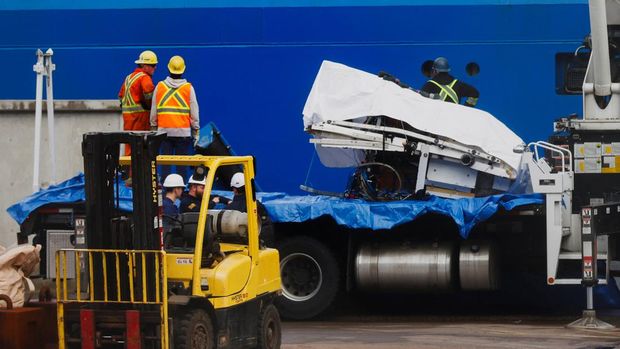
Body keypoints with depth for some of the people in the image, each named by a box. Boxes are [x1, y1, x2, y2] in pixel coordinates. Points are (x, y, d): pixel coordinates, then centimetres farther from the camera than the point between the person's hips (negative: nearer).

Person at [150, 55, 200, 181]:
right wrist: (196, 130, 10)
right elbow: (194, 113, 1)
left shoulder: (159, 87, 3)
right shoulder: (188, 88, -2)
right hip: (183, 132, -2)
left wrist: (154, 127, 19)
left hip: (164, 130, 2)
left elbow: (153, 112, 8)